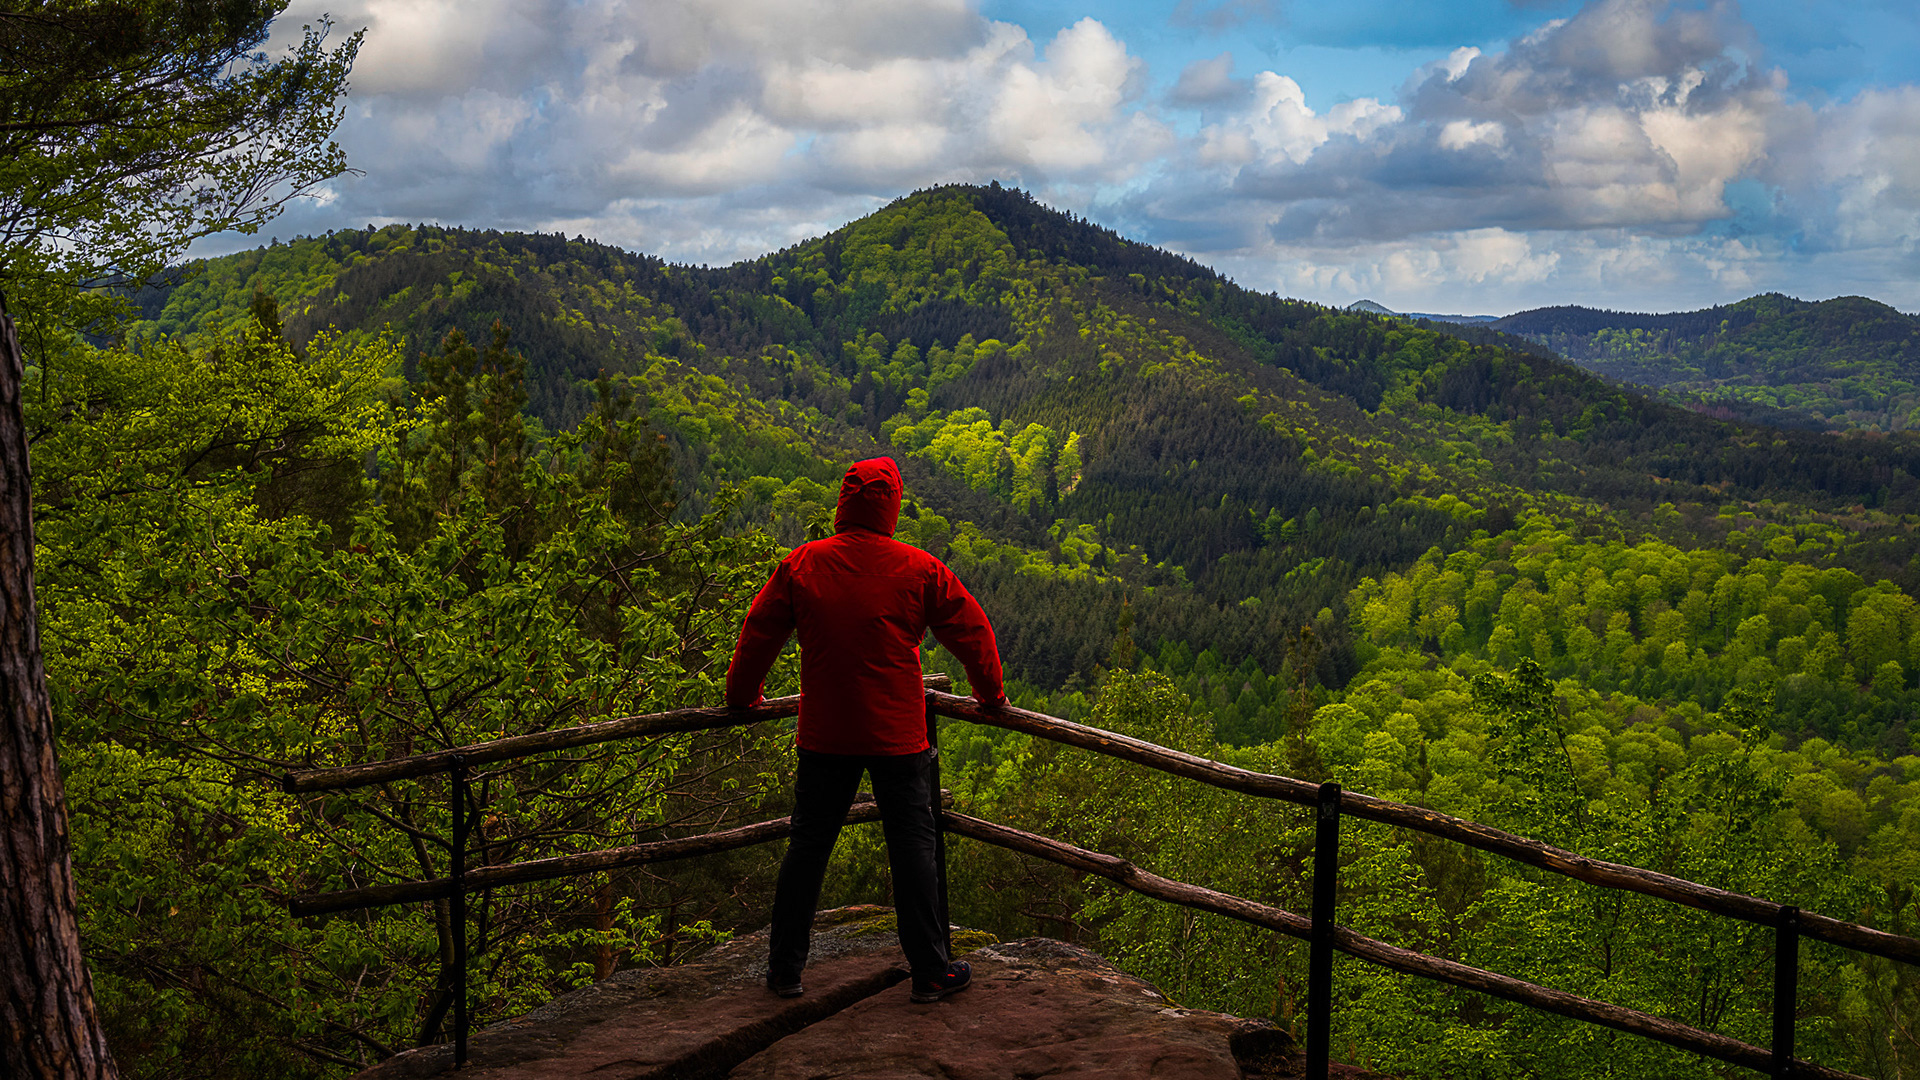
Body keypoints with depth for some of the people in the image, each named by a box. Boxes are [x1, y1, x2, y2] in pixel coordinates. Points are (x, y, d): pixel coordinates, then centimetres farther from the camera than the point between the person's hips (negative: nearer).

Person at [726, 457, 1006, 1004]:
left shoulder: (800, 565, 0)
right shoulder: (919, 570, -3)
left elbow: (759, 633, 8)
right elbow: (972, 630, 4)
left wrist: (742, 695, 24)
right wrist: (990, 694, 20)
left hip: (824, 737, 2)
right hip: (898, 735, -1)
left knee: (808, 845, 10)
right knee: (912, 847, 5)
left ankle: (784, 969, 16)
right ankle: (931, 972, 8)